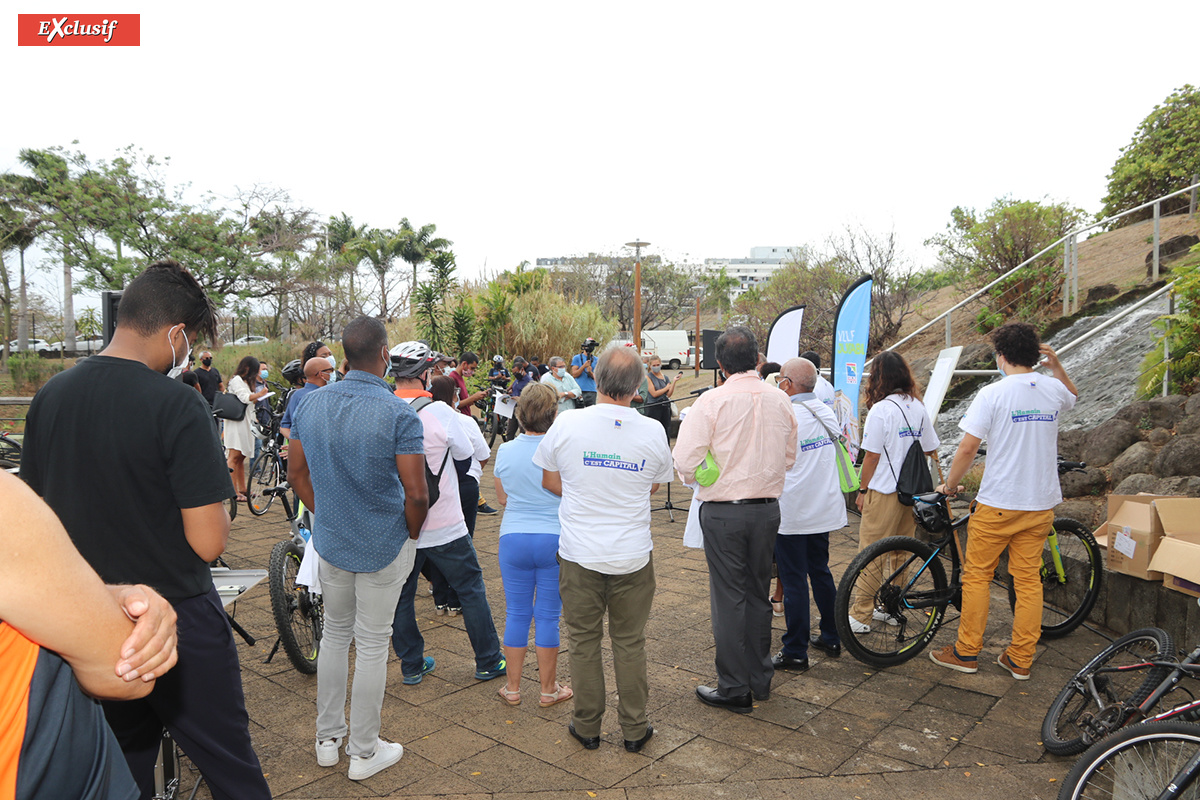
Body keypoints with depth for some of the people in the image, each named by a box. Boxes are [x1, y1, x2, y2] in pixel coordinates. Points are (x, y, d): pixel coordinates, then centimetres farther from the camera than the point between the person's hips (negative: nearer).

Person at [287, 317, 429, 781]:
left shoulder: (310, 404, -3)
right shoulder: (399, 415, -20)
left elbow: (297, 473, 6)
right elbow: (416, 493, -20)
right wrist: (411, 535, -3)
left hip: (330, 542, 5)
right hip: (385, 546, -5)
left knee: (335, 633, 21)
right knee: (372, 644, 8)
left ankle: (327, 740, 35)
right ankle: (364, 752, 23)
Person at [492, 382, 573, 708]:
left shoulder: (506, 451, -5)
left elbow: (501, 499, 7)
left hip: (513, 538, 2)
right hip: (555, 539, -2)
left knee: (516, 613, 13)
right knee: (548, 616, 8)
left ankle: (512, 688, 23)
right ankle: (548, 690, 21)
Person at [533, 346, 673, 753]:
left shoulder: (567, 424, -10)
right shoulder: (653, 431, -7)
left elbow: (549, 481, 3)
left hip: (579, 552, 0)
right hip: (633, 555, 1)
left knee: (584, 641, 14)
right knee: (629, 643, 13)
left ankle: (587, 727, 26)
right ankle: (634, 729, 25)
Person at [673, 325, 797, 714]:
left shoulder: (713, 401, -14)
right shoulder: (780, 399, 1)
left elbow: (686, 462, -16)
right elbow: (789, 457, 12)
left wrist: (695, 478, 5)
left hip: (724, 511, -5)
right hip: (768, 507, 5)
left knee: (729, 597, 5)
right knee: (759, 593, 17)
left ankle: (734, 689, 15)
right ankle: (761, 679, 30)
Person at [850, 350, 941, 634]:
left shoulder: (880, 410, -16)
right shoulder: (918, 407, 3)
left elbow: (871, 456, -14)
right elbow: (930, 450, 9)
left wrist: (862, 490, -4)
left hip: (884, 492, -7)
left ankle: (861, 615, 7)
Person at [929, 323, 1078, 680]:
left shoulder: (992, 393, -13)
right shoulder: (1053, 389, 5)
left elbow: (968, 448, -16)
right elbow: (1073, 394, 33)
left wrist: (949, 485, -2)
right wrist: (1056, 365, 19)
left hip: (998, 503, -5)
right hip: (1041, 503, 6)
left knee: (977, 575, 7)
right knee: (1028, 580, 11)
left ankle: (966, 652, 15)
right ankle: (1021, 659, 19)